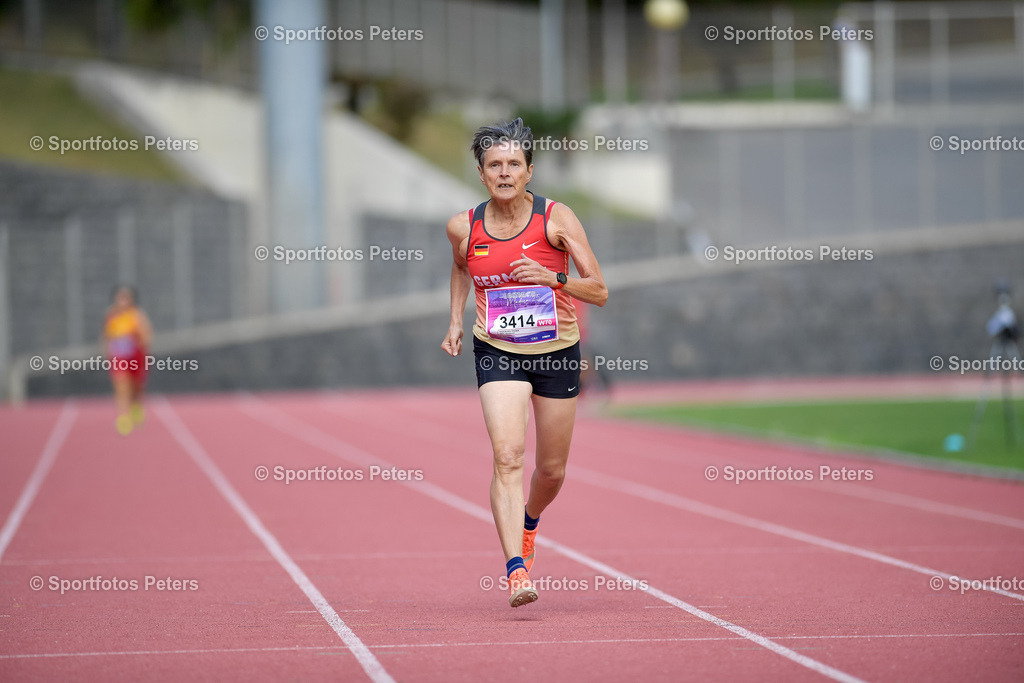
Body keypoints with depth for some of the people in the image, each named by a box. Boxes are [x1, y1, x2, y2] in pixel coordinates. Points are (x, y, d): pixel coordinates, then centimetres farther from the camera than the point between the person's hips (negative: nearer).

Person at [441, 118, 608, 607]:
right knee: (508, 455, -21)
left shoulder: (557, 219, -10)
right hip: (497, 352, -1)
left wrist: (554, 278, -25)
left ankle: (530, 521, 47)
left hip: (557, 351, 1)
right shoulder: (464, 227, -4)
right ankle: (516, 569, -25)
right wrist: (455, 322, 10)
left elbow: (599, 292, -9)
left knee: (552, 470, 12)